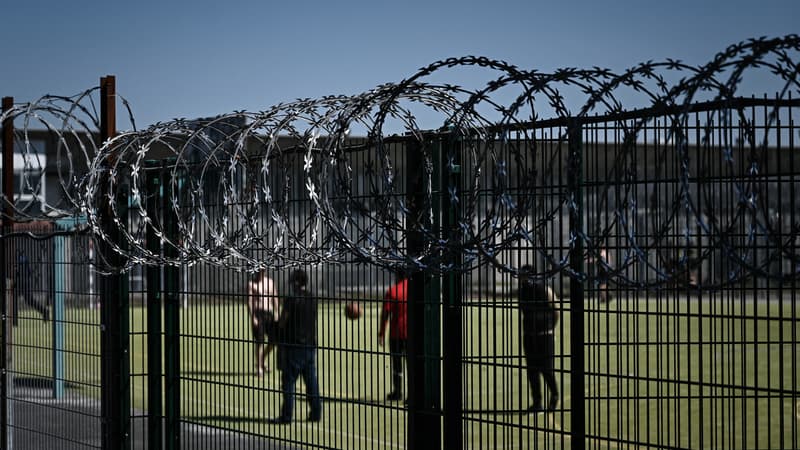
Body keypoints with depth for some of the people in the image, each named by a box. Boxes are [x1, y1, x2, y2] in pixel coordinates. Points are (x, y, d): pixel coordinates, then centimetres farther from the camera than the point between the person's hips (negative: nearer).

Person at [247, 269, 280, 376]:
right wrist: (253, 317, -16)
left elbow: (275, 298, 15)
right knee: (259, 341, -5)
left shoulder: (270, 282, 14)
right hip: (258, 314, -5)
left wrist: (276, 313, 5)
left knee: (274, 340, 2)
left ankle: (263, 360, 24)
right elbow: (249, 301, -8)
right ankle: (258, 367, 2)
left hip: (269, 313, 5)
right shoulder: (252, 284, -2)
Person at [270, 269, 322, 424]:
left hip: (293, 345, -6)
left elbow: (282, 323, -11)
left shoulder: (291, 299, -13)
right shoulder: (313, 299, 8)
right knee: (311, 381, 10)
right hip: (310, 344, 6)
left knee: (289, 381, 0)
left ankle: (287, 415, 0)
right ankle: (316, 413, 11)